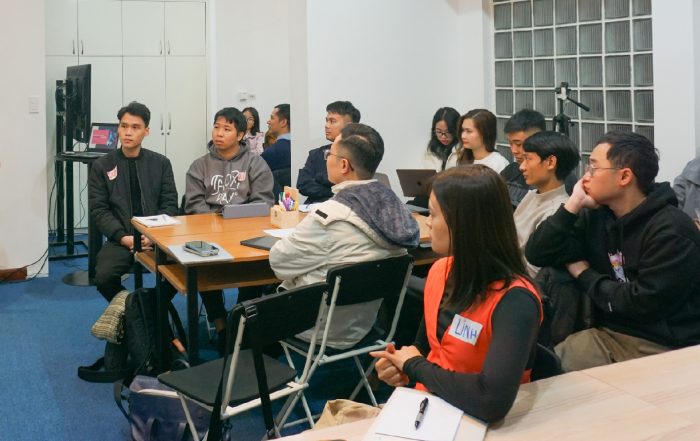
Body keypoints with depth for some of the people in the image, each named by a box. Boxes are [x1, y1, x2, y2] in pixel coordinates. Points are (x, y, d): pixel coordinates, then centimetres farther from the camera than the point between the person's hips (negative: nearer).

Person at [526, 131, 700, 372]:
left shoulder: (671, 230, -16)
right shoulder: (596, 216, 5)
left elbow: (643, 304, -21)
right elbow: (537, 254, 0)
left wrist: (585, 276, -7)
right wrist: (573, 205, -9)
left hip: (663, 349, -6)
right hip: (608, 334, 6)